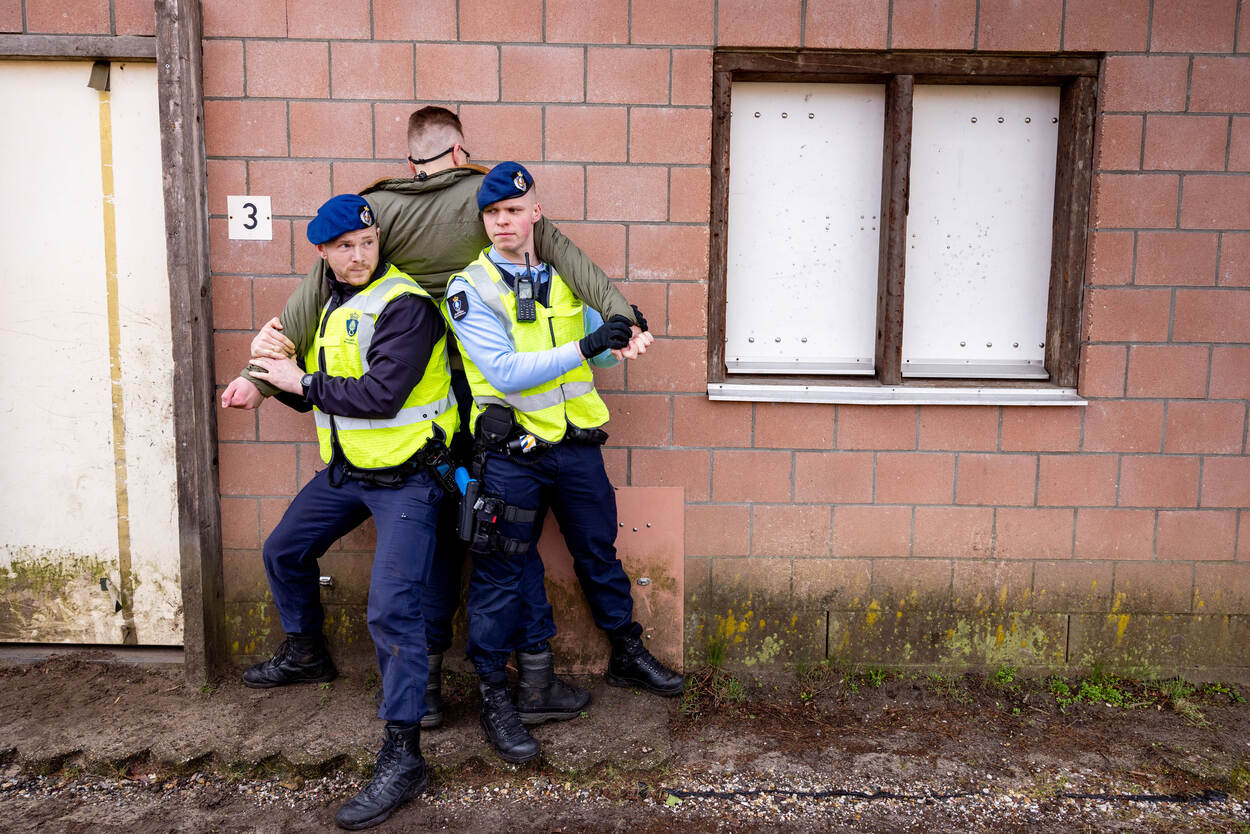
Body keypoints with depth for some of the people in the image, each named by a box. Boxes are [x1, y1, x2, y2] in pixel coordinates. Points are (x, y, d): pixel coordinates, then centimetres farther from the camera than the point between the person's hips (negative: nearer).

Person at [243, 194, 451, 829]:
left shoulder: (403, 305, -18)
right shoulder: (328, 302, 10)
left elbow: (381, 395, -27)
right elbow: (318, 384, 17)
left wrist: (306, 383, -17)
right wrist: (266, 379, -2)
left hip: (404, 475, -9)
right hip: (345, 468, 9)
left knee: (391, 609, -15)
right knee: (284, 551, 23)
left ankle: (402, 756, -6)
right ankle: (306, 653, 49)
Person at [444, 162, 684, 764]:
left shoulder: (563, 279, 7)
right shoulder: (470, 289, -8)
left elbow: (592, 348, 18)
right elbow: (504, 371, -19)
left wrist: (618, 335, -5)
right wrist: (584, 346, -23)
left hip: (576, 444, 5)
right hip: (511, 453, -4)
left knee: (599, 553, 17)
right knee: (501, 573, 3)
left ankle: (627, 656, 36)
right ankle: (492, 693, 19)